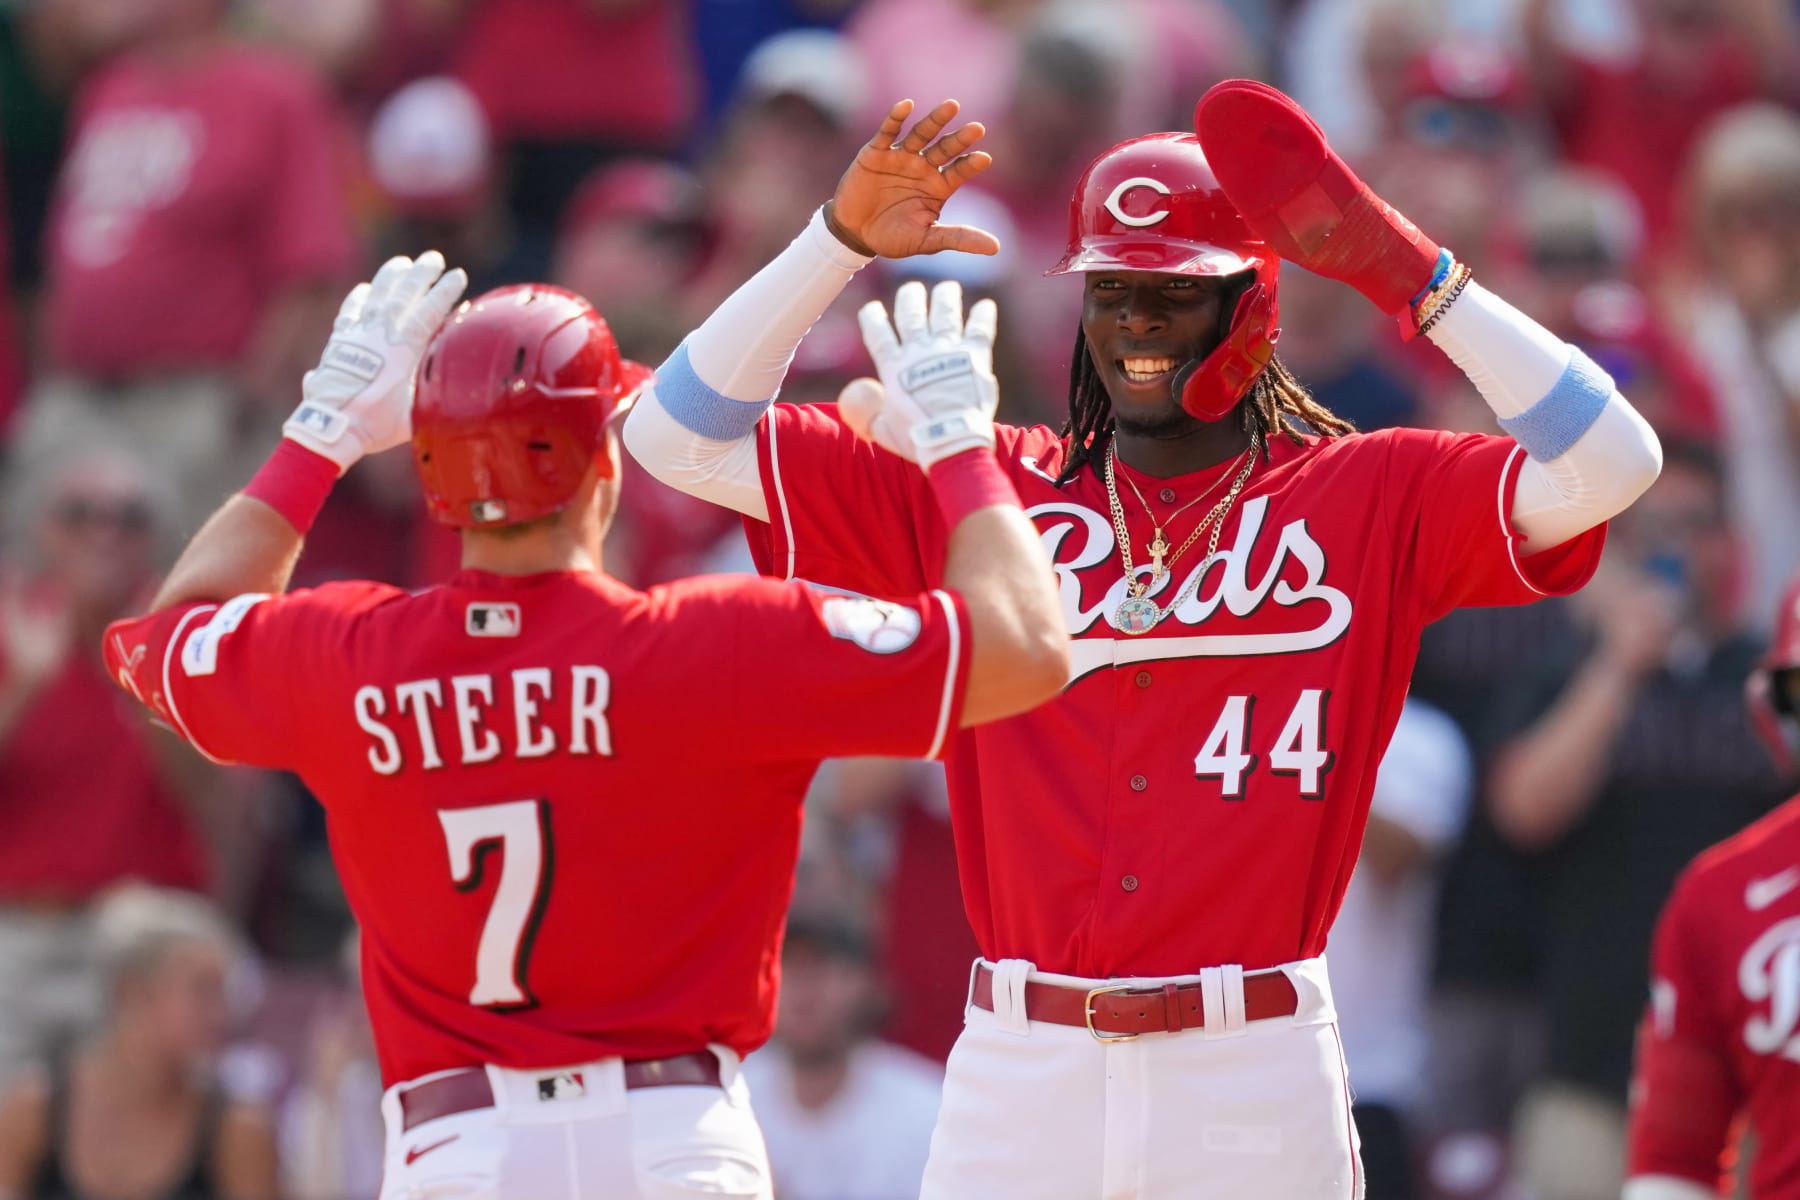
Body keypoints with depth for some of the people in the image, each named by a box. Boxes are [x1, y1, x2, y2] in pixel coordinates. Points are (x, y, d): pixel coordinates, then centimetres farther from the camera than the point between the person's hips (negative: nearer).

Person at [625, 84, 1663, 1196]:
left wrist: (1407, 271, -9)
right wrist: (843, 240, -1)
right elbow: (681, 437, 9)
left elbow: (1607, 464, -9)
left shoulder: (1369, 498, 6)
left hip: (1256, 1088, -2)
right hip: (1020, 1088, 2)